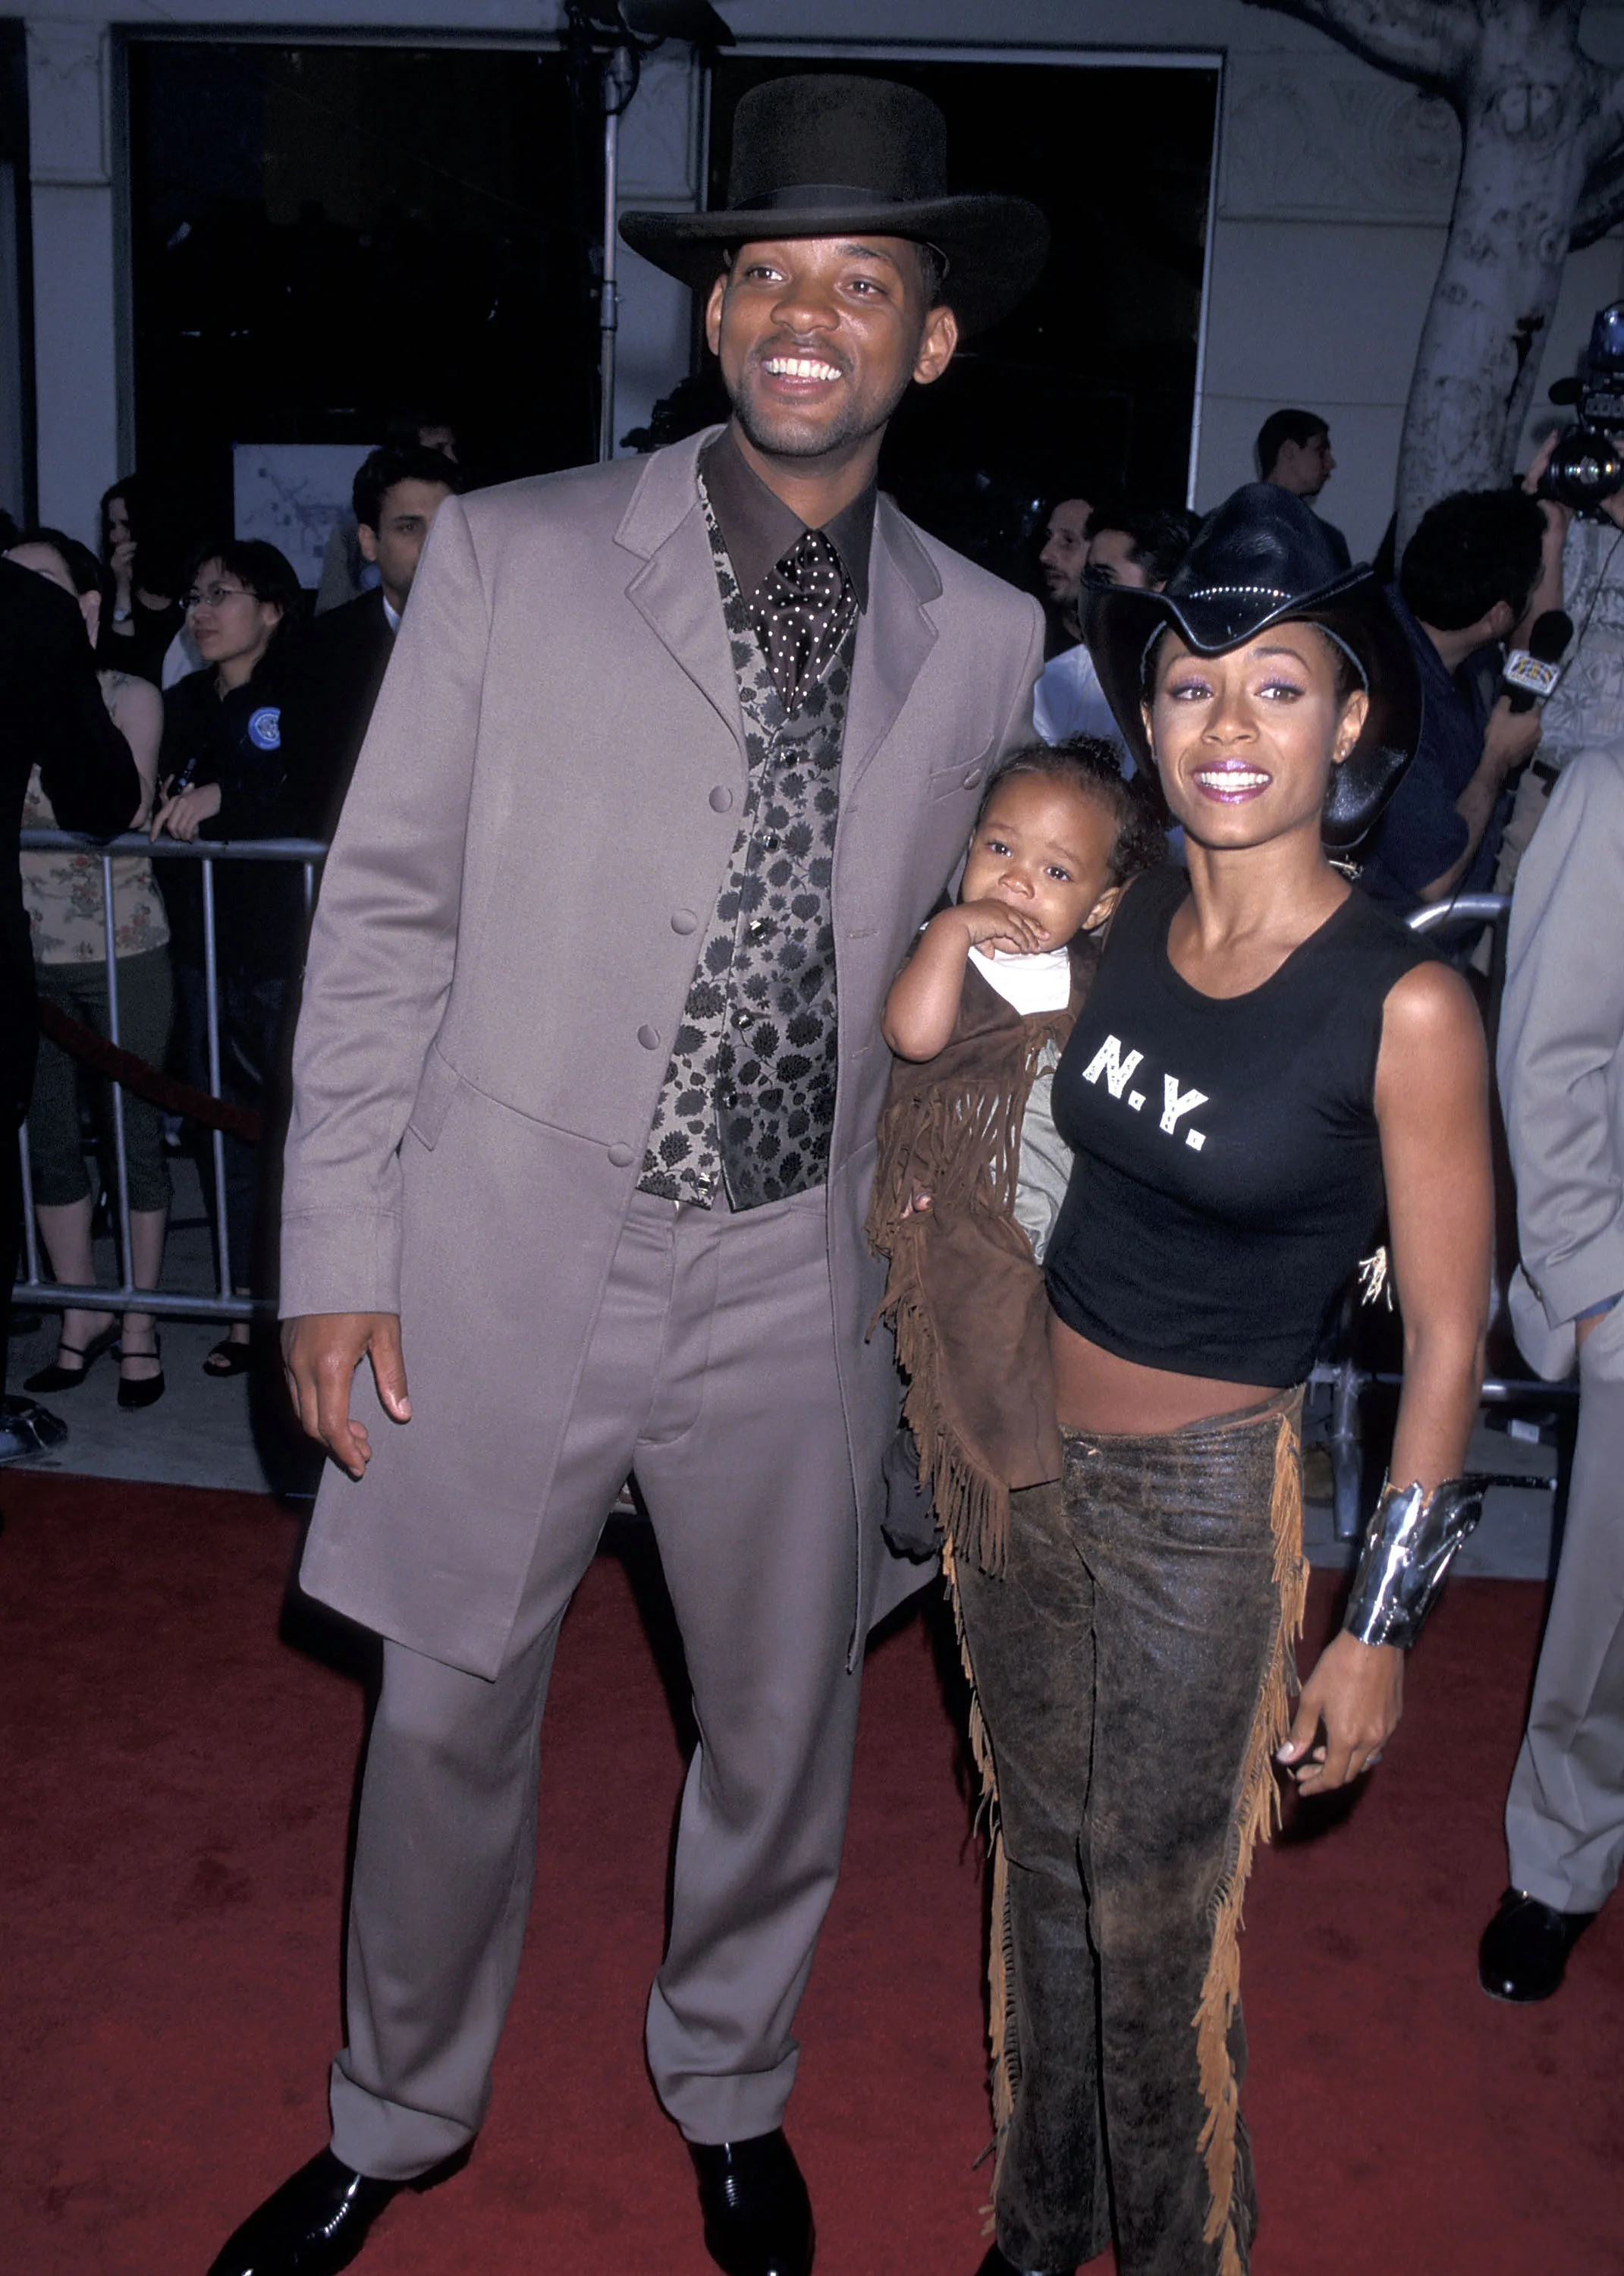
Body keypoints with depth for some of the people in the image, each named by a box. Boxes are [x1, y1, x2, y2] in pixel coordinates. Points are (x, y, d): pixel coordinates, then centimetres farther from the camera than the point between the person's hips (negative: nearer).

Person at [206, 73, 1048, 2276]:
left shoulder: (988, 640, 3)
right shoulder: (508, 552, -3)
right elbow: (383, 912, -2)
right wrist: (337, 1249, -5)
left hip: (799, 1284, 2)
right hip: (508, 1261, -1)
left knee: (783, 1728, 17)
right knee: (448, 1721, 13)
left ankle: (730, 2092, 46)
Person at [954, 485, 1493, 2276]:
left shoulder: (1404, 1007, -19)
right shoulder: (1125, 921, -4)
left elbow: (1446, 1344, -13)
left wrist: (1380, 1632, -10)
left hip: (1200, 1506, -5)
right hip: (1019, 1461, 5)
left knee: (1158, 1925, 14)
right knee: (1040, 1873, 22)